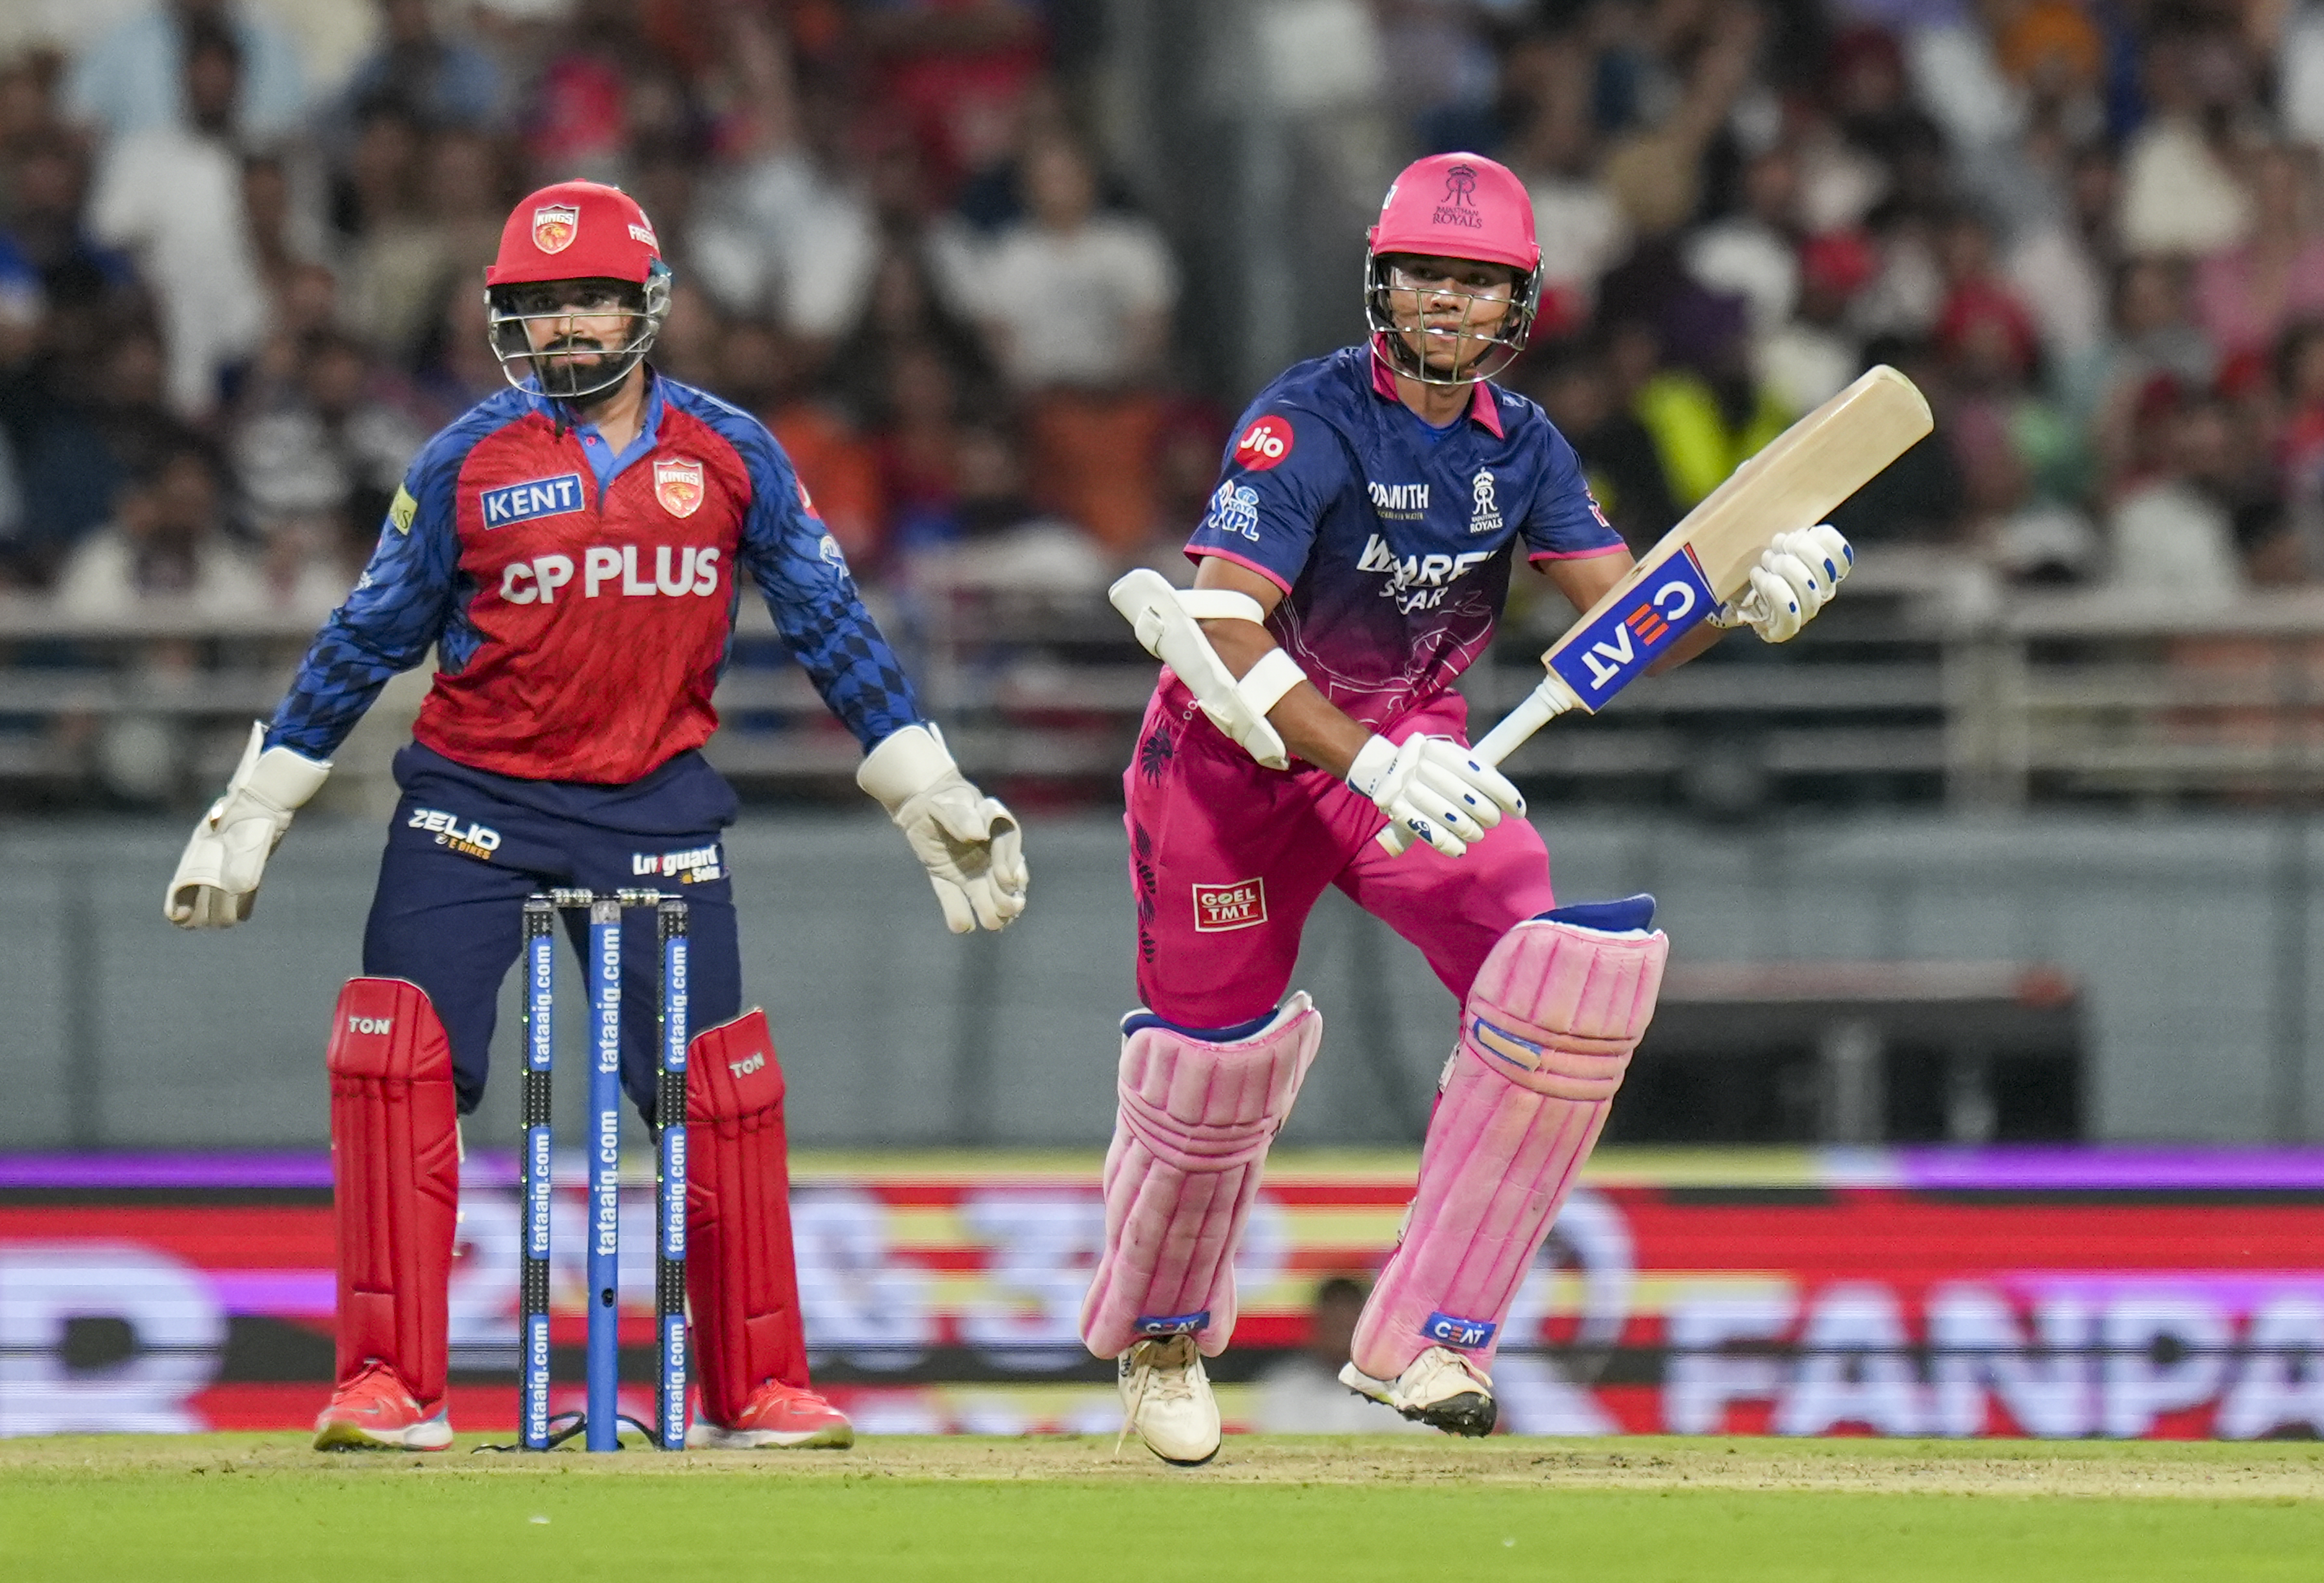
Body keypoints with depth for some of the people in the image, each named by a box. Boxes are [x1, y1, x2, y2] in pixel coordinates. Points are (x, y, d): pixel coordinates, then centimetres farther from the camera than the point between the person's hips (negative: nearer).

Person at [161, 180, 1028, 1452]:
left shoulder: (730, 455, 0)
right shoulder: (467, 463, -4)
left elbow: (830, 628, 7)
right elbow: (367, 640, 4)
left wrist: (931, 795, 6)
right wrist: (253, 810, 6)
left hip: (654, 811, 1)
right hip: (472, 800, -1)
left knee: (720, 1093, 0)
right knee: (397, 1062, -14)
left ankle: (756, 1390, 14)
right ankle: (388, 1386, -10)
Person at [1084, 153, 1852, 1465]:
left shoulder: (1523, 446, -4)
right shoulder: (1309, 422, -22)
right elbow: (1227, 630, -33)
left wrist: (1746, 598, -30)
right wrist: (1370, 765, -44)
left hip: (1414, 747, 4)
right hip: (1240, 750, -4)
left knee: (1583, 965, -19)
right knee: (1216, 1056, 2)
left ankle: (1426, 1337, -14)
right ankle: (1163, 1339, 36)